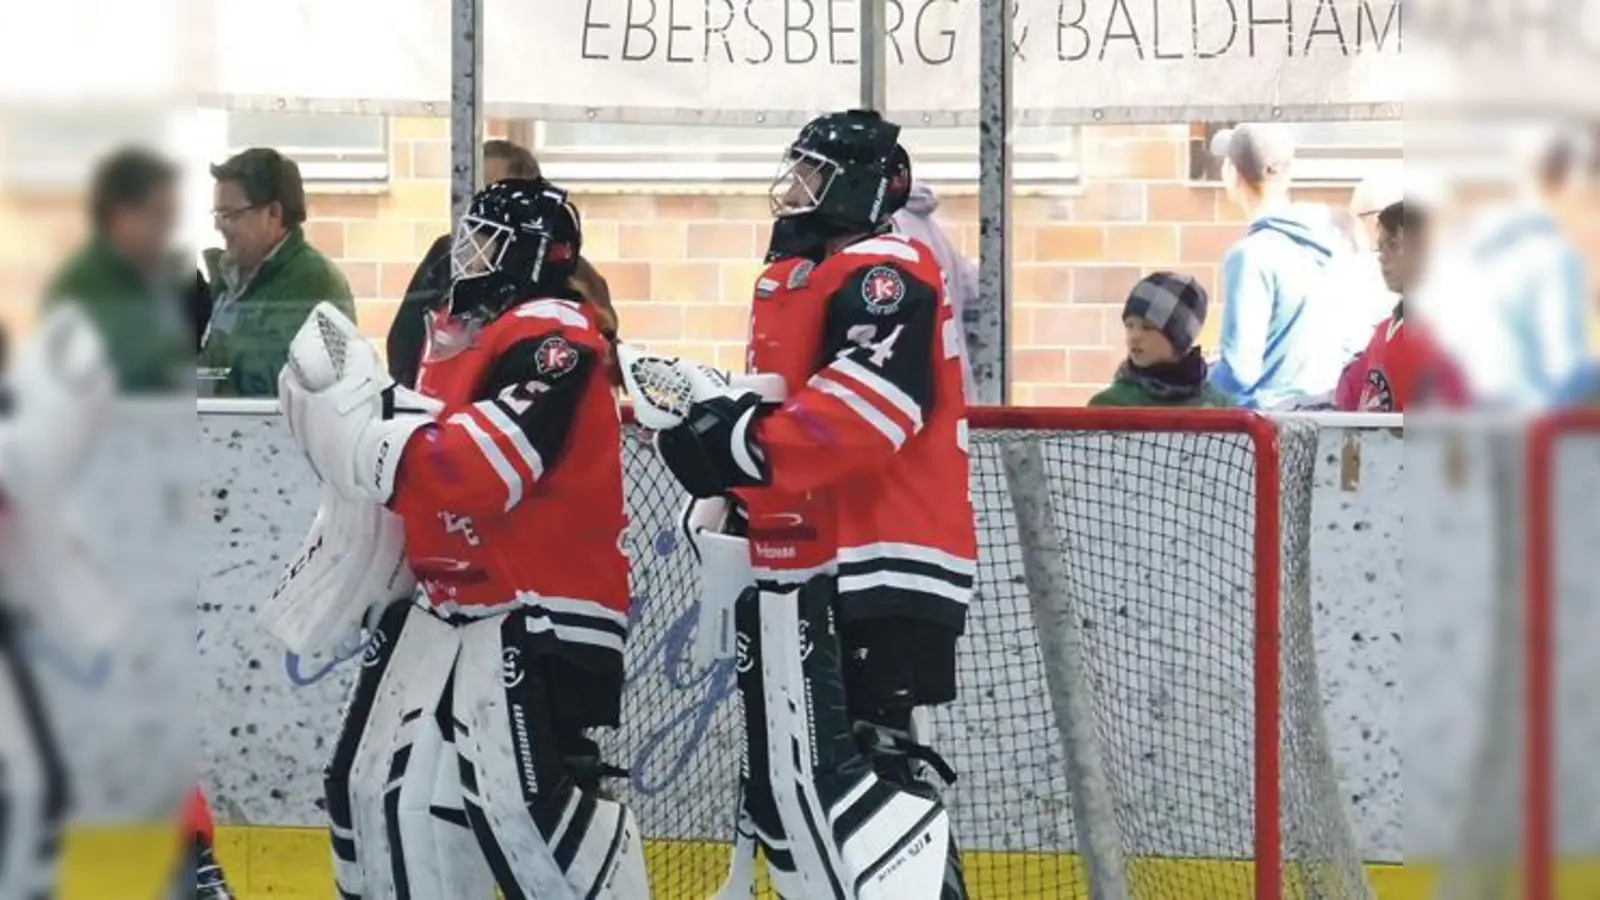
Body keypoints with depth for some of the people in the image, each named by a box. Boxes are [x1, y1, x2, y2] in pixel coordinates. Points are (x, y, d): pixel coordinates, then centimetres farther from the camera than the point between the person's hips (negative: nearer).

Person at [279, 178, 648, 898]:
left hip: (539, 613, -10)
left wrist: (355, 424, -24)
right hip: (443, 600, 10)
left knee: (528, 801, -21)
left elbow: (474, 472, -27)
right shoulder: (458, 331, 13)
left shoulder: (552, 338, -17)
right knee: (376, 783, 10)